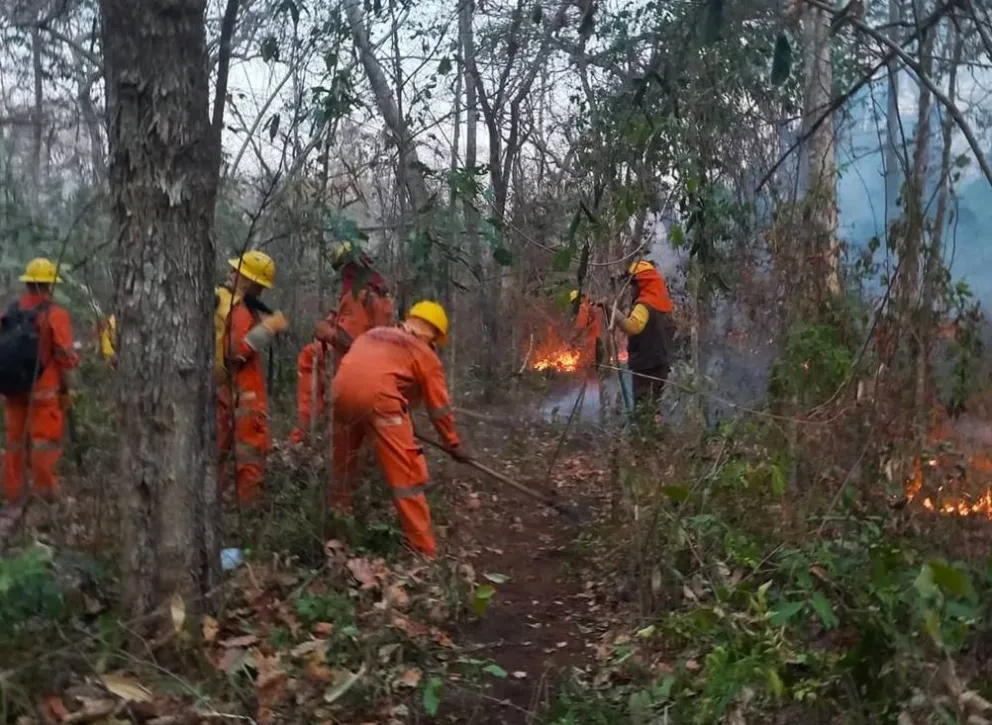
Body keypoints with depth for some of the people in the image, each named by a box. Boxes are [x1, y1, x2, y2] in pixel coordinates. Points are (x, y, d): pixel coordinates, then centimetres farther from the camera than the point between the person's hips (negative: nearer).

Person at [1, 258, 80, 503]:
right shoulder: (55, 314, -12)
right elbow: (66, 356, -14)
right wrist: (70, 388, -4)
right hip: (44, 391, -6)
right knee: (45, 440, 2)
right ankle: (43, 489, 5)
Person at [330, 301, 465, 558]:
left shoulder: (374, 333, 31)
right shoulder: (426, 355, 16)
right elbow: (439, 408, 18)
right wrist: (453, 444, 30)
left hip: (342, 389, 6)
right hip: (377, 395, -6)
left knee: (344, 457, 28)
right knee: (406, 472, 0)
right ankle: (424, 548, 1)